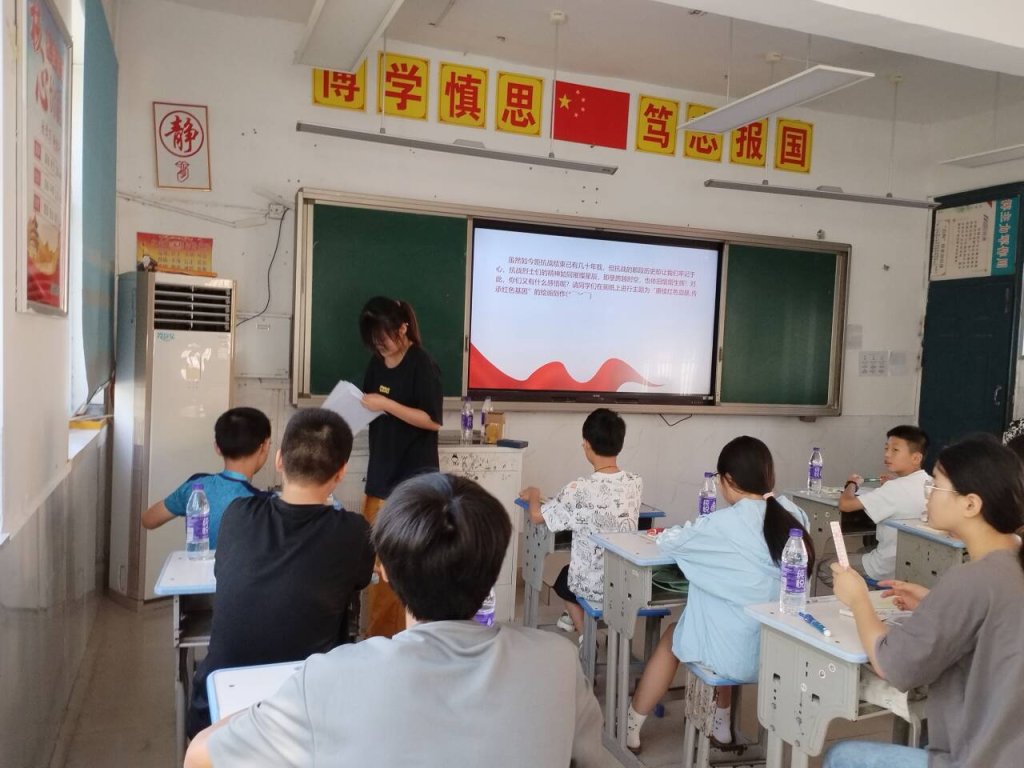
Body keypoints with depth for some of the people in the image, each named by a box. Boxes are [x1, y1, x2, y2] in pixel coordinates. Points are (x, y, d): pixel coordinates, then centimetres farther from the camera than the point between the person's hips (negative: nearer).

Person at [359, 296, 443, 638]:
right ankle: (378, 636, 23)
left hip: (412, 482, -7)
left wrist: (386, 404, -20)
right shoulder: (377, 363, 10)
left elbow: (433, 420, -15)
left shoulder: (422, 365, -10)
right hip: (380, 476, 7)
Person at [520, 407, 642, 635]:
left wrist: (533, 495, 9)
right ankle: (574, 616, 48)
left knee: (563, 578, 31)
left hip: (592, 586, -4)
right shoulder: (636, 483, -10)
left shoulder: (580, 490, -23)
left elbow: (537, 516, -12)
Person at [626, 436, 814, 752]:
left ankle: (630, 729, 36)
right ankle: (721, 725, 44)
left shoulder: (726, 523, -19)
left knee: (671, 638, 23)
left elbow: (669, 541, -7)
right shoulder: (794, 515, -2)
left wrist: (690, 530, 15)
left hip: (739, 652, -5)